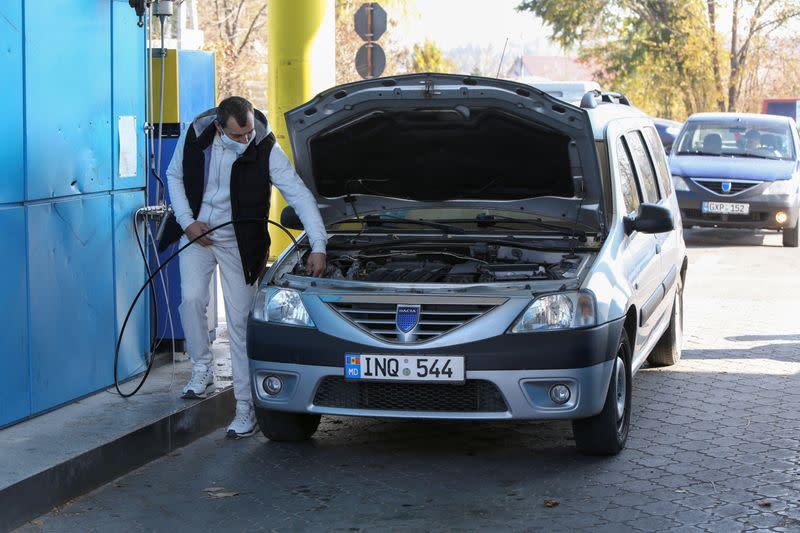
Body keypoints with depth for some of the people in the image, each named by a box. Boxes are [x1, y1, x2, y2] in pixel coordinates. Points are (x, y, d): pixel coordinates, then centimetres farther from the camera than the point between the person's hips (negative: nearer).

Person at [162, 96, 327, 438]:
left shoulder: (265, 148, -20)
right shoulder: (195, 135, -13)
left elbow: (299, 195, -20)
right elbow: (174, 176, 4)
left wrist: (318, 247, -28)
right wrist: (187, 221, -9)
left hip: (239, 242, -2)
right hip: (197, 232, 2)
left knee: (240, 321, -2)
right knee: (192, 297, -19)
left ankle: (245, 407, 3)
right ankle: (202, 368, 6)